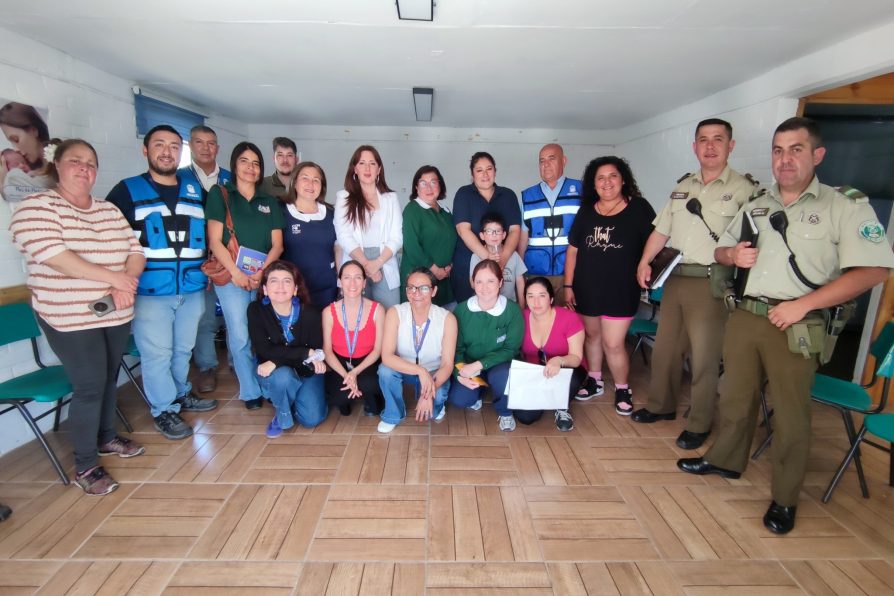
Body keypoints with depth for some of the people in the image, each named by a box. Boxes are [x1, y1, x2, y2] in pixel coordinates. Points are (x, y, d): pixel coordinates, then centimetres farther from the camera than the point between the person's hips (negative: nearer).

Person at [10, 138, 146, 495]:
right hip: (71, 318, -6)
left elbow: (135, 250, 4)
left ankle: (107, 438, 37)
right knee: (90, 387, -3)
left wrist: (127, 283, -15)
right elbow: (52, 256, -22)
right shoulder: (36, 207, -8)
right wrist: (113, 277, -22)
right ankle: (85, 465, 13)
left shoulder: (110, 211, 10)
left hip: (117, 314, 6)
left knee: (109, 379, 16)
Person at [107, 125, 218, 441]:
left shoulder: (197, 189, 10)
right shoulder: (127, 190, 0)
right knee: (157, 353, 4)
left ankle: (181, 394, 37)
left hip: (192, 288, 4)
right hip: (149, 291, -3)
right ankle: (163, 410, 20)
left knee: (183, 349, 17)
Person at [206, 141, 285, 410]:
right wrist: (236, 273, -12)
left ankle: (267, 385, 18)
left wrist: (262, 272, -8)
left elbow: (277, 244, 7)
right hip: (231, 276, -2)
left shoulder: (269, 202, 13)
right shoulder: (220, 194, 4)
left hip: (264, 276, 3)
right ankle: (251, 391, 9)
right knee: (241, 337, -5)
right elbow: (215, 240, -3)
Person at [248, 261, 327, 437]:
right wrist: (306, 353, -29)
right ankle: (282, 415, -2)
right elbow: (265, 351, -23)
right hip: (274, 374, 0)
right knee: (282, 376, -36)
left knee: (312, 419, -15)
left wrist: (276, 362, -29)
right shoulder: (256, 310, -17)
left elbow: (317, 352, -17)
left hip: (305, 371, 1)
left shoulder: (310, 312, -19)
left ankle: (294, 397, 21)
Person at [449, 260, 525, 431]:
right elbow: (456, 348, -5)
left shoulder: (512, 310, -16)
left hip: (499, 365, -1)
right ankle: (476, 394, 16)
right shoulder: (461, 310, -10)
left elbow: (511, 349, -17)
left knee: (500, 376, -35)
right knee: (458, 399, -23)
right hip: (469, 368, 2)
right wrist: (460, 372, -23)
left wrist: (479, 365, -27)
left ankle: (505, 412, 0)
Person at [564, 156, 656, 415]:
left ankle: (622, 389, 21)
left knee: (613, 343, -2)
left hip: (621, 290, -3)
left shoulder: (639, 208, -3)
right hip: (587, 288, 4)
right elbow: (573, 249, 7)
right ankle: (594, 380, 35)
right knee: (592, 335, 16)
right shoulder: (586, 211, 6)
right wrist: (568, 285, 3)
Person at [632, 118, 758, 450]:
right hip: (674, 279, 6)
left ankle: (699, 425, 17)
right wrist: (644, 262, 4)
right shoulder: (683, 186, 14)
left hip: (710, 283, -5)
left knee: (704, 357, 2)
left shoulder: (743, 188, -3)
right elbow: (661, 230, 14)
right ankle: (661, 406, 32)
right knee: (665, 349, 14)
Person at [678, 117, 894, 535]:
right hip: (743, 316, 5)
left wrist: (802, 304, -19)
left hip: (793, 326, -5)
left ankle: (785, 499, 21)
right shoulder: (755, 206, 13)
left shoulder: (846, 206, -4)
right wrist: (732, 255, -4)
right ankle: (725, 460, 36)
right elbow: (720, 250, 21)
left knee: (791, 414, 5)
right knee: (735, 397, 16)